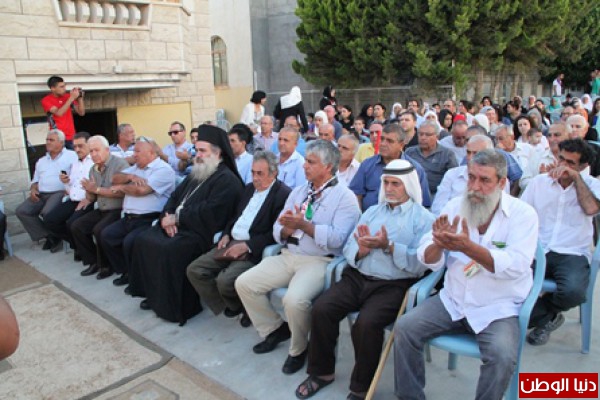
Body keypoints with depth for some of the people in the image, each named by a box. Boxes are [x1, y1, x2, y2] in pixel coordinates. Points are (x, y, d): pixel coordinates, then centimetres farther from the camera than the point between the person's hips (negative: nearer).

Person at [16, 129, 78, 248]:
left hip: (60, 192, -7)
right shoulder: (41, 161, 26)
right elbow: (35, 180, 28)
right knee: (21, 211, -14)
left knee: (47, 212, -33)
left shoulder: (71, 156, 4)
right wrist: (33, 189, 5)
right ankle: (47, 235, -8)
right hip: (41, 194, 7)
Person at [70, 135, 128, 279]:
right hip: (101, 210, 8)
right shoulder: (93, 169, 12)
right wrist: (88, 190, -9)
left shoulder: (119, 164, -12)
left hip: (118, 210, -8)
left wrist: (97, 189, -17)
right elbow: (91, 199, 14)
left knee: (99, 229, -27)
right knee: (76, 226, -2)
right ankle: (93, 262, 11)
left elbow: (122, 191, -23)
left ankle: (107, 265, -3)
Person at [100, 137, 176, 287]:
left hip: (149, 220, -9)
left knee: (129, 242, -27)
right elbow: (115, 178, 15)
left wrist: (121, 187, -3)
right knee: (106, 235, 0)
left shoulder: (163, 169, -11)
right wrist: (130, 176, -6)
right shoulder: (137, 167, 18)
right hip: (129, 218, 9)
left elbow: (141, 190, -21)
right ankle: (126, 271, 13)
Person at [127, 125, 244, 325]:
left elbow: (208, 213, -23)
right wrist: (167, 217, -4)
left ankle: (176, 306, -12)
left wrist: (177, 218, -16)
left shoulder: (227, 180, -12)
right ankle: (155, 294, 11)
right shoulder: (196, 174, 18)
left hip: (201, 233, -10)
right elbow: (175, 196, 17)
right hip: (179, 225, 10)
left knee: (168, 249, -30)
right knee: (143, 240, 0)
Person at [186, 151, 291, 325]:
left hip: (253, 251, -8)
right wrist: (226, 234, 4)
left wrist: (246, 246, -20)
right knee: (194, 270, -4)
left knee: (225, 281, -29)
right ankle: (230, 305, 11)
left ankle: (246, 308, 4)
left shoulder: (283, 194, -12)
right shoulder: (250, 187, 15)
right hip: (232, 243, 8)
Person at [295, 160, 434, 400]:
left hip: (393, 285, -5)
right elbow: (348, 249, 9)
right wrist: (361, 251, -12)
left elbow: (419, 264, -12)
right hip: (357, 277, 5)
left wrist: (388, 246, -19)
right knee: (321, 309, -17)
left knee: (366, 323, -30)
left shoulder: (423, 218, 2)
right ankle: (322, 372, 6)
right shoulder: (372, 211, 19)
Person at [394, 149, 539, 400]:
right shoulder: (455, 206, 1)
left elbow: (515, 266, -21)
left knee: (502, 356, -29)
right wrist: (438, 243, -26)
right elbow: (429, 261, -2)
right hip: (453, 301, 3)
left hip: (499, 309, -3)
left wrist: (467, 247, -35)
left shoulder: (523, 214, -7)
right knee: (404, 328, -11)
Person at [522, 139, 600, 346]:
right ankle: (548, 318, -1)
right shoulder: (539, 182, 11)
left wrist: (576, 177, -9)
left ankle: (536, 313, 2)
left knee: (573, 291, -34)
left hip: (572, 255, -1)